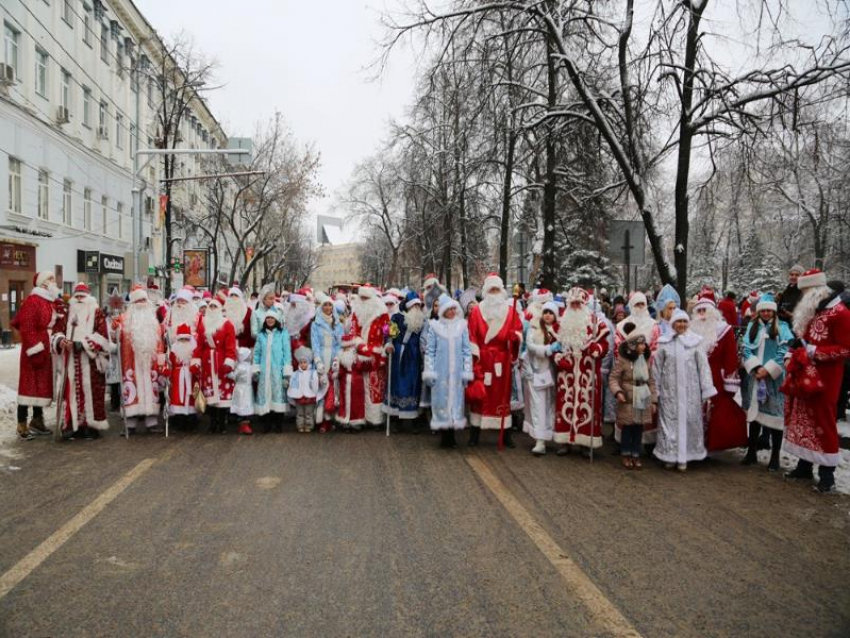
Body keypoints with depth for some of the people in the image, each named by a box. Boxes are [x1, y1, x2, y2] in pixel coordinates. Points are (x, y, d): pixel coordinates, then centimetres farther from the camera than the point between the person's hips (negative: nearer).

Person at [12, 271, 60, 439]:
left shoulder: (50, 302, 14)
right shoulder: (32, 301, -12)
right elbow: (26, 329, -18)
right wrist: (35, 351, -21)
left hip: (47, 351, 9)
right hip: (35, 351, -9)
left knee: (43, 385, 13)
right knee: (29, 385, -5)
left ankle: (37, 420, 23)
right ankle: (22, 425, 2)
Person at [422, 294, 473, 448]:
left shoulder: (461, 326, 5)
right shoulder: (435, 326, 2)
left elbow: (467, 350, 6)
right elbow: (430, 350, 3)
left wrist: (467, 371, 2)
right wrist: (429, 371, -2)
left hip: (457, 371, 1)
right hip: (440, 372, -1)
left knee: (456, 399, 4)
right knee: (441, 400, 1)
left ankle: (451, 434, 15)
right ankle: (444, 435, 10)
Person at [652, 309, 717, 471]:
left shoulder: (695, 342, 1)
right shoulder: (664, 343, 1)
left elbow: (703, 366, 1)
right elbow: (657, 367, 5)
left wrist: (707, 391, -3)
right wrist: (655, 391, 3)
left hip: (690, 391, 0)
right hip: (669, 391, 0)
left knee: (688, 420, 3)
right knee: (669, 420, 3)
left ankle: (684, 457, 15)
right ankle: (669, 455, 15)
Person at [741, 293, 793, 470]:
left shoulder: (782, 327, 2)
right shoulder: (752, 326, 11)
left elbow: (784, 352, -7)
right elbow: (746, 349, 3)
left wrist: (768, 370, -13)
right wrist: (756, 368, -11)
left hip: (775, 377, -3)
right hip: (754, 376, 3)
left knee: (775, 415, -3)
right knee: (754, 413, 9)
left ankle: (775, 457, 6)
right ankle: (751, 452, 18)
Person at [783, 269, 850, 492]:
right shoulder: (810, 312, 11)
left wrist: (816, 353, -19)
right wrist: (796, 350, 4)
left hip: (824, 378, -8)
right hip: (804, 376, 8)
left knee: (823, 421, -1)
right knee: (804, 420, 12)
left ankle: (827, 473, 10)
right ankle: (805, 464, 23)